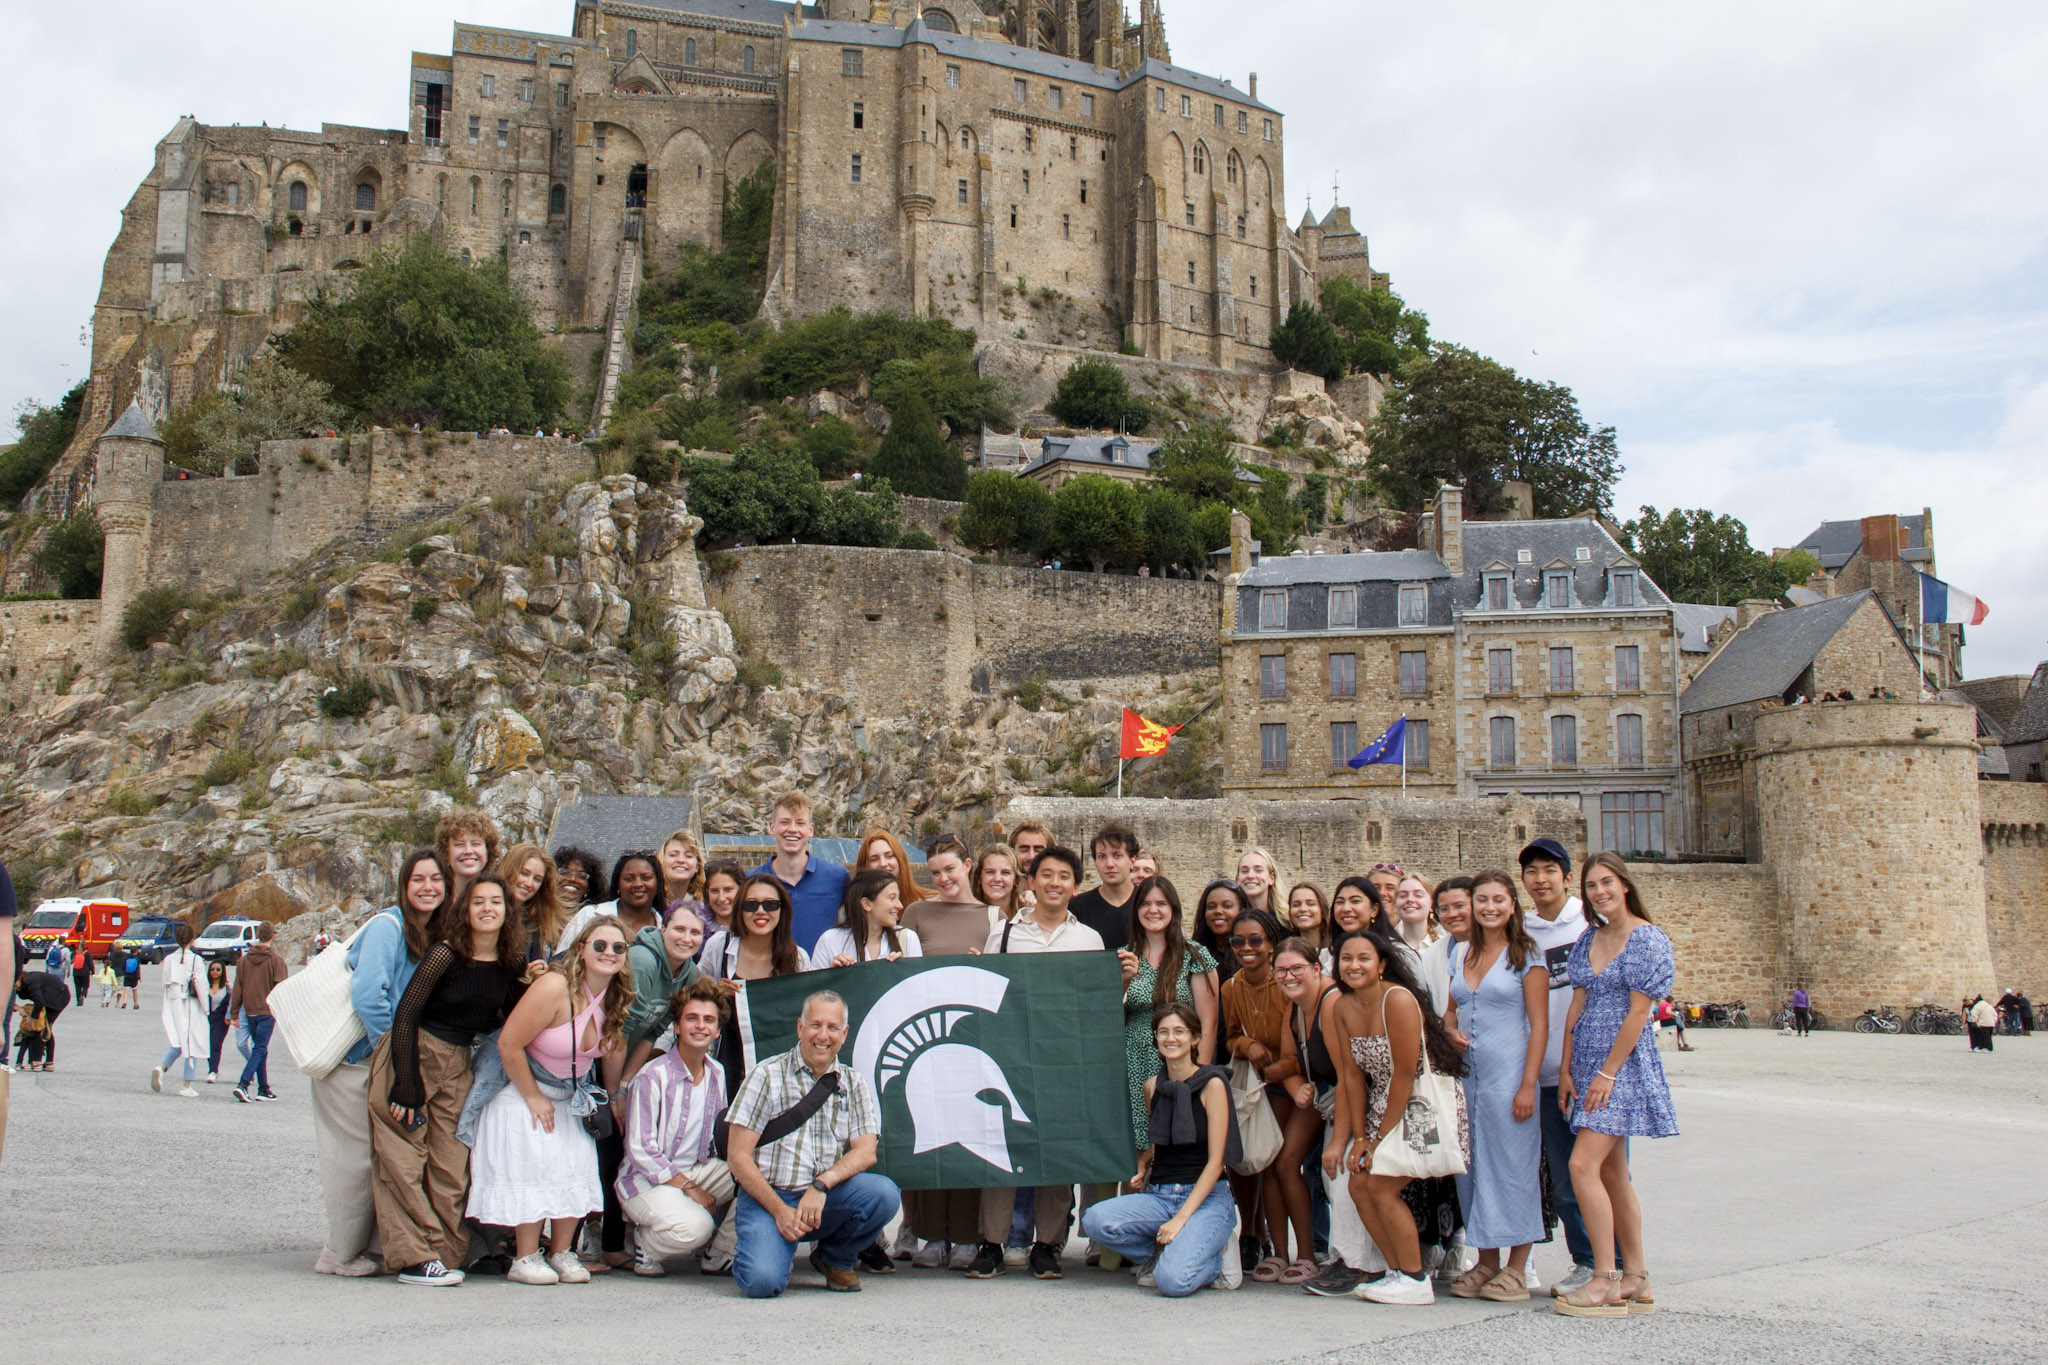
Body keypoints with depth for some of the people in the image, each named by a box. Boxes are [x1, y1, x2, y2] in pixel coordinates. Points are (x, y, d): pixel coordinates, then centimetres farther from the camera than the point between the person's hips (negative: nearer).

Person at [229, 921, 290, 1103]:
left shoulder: (244, 960, 7)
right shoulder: (276, 961, -7)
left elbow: (237, 988, 9)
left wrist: (234, 1013, 14)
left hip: (250, 1012, 5)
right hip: (267, 1011, -5)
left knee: (260, 1049, 14)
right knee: (260, 1049, -5)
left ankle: (263, 1088, 17)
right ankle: (243, 1085, -20)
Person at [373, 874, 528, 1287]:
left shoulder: (514, 965, 2)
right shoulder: (447, 954, -14)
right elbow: (406, 1014, -13)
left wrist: (532, 987, -8)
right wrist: (407, 1085, -16)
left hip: (458, 1067, 5)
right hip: (410, 1056, -5)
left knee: (451, 1168, 0)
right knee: (403, 1162, -7)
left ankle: (442, 1257, 4)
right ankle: (414, 1260, -6)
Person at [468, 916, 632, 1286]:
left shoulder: (615, 998, -7)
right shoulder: (556, 987, -27)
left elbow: (615, 1047, 11)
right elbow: (509, 1044, -24)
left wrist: (610, 1099, 14)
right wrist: (533, 1098, -14)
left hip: (571, 1099, 6)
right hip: (524, 1092, -6)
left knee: (579, 1162, -6)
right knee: (536, 1164, -14)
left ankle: (562, 1253, 6)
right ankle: (525, 1259, -3)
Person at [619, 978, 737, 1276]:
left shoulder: (717, 1076, 5)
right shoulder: (652, 1077, -15)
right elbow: (640, 1150, -16)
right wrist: (689, 1188, -19)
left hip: (697, 1170, 7)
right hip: (648, 1181, -7)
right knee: (693, 1227, -35)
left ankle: (721, 1251, 1)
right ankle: (645, 1247, -1)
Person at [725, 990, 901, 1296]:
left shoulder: (854, 1083, 12)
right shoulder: (768, 1075, 1)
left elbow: (866, 1152, 0)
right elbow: (738, 1156, -4)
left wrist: (821, 1185, -19)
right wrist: (779, 1210, -14)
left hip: (827, 1200, 4)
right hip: (767, 1198, -3)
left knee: (884, 1193, -25)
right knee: (762, 1281, -29)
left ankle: (835, 1258, 4)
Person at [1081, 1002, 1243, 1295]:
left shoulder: (1212, 1082, -6)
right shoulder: (1152, 1085, 9)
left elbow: (1215, 1161, -10)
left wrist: (1180, 1219, -18)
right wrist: (1141, 1167, 4)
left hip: (1206, 1198, -5)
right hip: (1158, 1196, 5)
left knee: (1172, 1280, -30)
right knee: (1095, 1219, -24)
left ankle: (1213, 1258, 4)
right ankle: (1166, 1253, 1)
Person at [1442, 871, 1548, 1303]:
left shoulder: (1525, 955, -4)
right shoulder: (1460, 954, 12)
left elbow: (1539, 1025, -7)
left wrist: (1527, 1085, -14)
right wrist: (1451, 1032, -3)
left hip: (1508, 1075, -5)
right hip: (1465, 1075, 6)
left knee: (1512, 1164, -2)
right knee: (1472, 1166, 8)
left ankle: (1516, 1269, 6)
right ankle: (1486, 1263, 18)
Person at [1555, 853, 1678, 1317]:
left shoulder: (1648, 940, -9)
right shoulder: (1587, 941, 12)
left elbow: (1637, 1012, -13)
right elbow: (1577, 1007, 11)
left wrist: (1607, 1072, -16)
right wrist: (1567, 1069, 4)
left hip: (1624, 1062, -8)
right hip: (1587, 1062, 8)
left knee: (1583, 1165, -15)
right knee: (1613, 1173, 9)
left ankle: (1605, 1281, -9)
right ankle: (1636, 1280, 16)